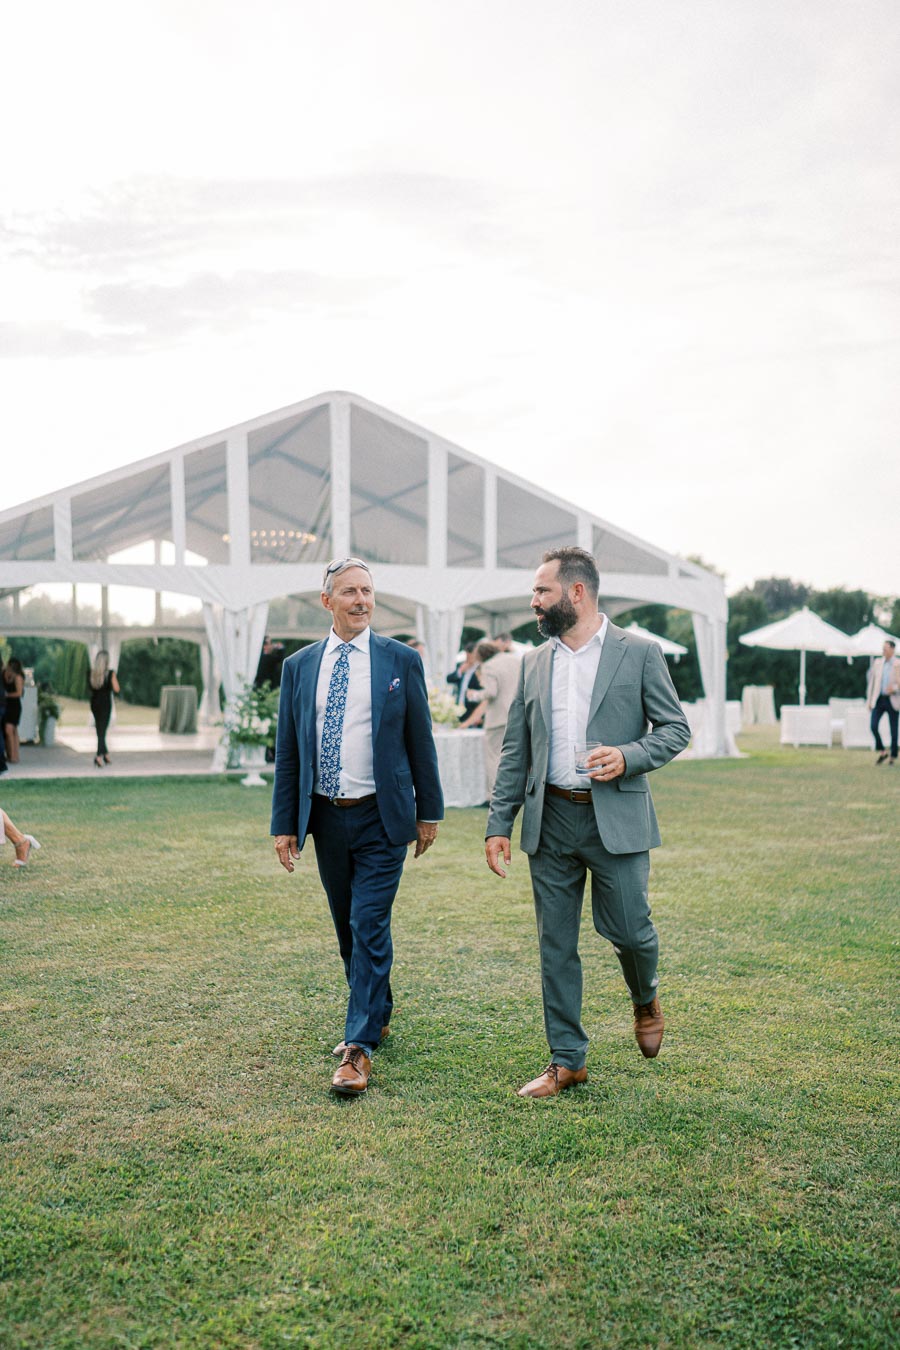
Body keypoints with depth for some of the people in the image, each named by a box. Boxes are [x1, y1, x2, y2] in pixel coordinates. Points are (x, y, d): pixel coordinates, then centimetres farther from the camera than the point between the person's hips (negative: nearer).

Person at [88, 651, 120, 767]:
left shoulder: (91, 673, -1)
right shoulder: (110, 673, -13)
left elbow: (89, 689, 7)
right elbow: (116, 689, -10)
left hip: (94, 703, 4)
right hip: (105, 703, -4)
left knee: (100, 729, 17)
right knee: (102, 730, -2)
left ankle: (105, 753, 25)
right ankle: (99, 756, -15)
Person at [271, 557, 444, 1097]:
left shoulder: (401, 661, -1)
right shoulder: (299, 666, 5)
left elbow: (421, 741, 2)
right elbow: (288, 753, 7)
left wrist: (430, 811, 3)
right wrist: (285, 824, 4)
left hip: (381, 817, -3)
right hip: (325, 816, 4)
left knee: (370, 926, -8)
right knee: (347, 927, 15)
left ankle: (360, 1047, -2)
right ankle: (378, 1015, 35)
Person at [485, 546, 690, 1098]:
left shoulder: (640, 653, -2)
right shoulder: (534, 664, 10)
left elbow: (677, 728, 0)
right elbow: (515, 752, 11)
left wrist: (629, 756, -18)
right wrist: (500, 823, 6)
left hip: (616, 819, -4)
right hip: (550, 822, 4)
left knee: (627, 929, 1)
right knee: (555, 945, 7)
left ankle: (646, 999, 36)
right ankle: (567, 1060, 21)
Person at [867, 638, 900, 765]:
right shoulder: (877, 662, 6)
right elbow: (872, 681, 11)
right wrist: (869, 699, 8)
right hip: (879, 699, 3)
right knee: (874, 726, -12)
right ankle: (881, 751, 8)